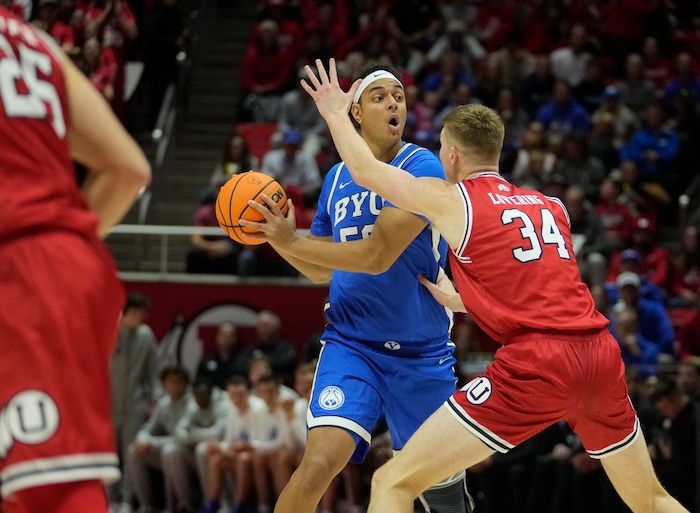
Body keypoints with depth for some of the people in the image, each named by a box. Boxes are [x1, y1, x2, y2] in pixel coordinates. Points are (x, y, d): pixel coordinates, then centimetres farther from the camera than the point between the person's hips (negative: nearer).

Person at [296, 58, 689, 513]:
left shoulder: (452, 200, 5)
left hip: (538, 365, -6)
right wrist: (459, 301, 43)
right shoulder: (551, 208, 20)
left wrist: (336, 114, 32)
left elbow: (366, 171, 14)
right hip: (601, 355, 6)